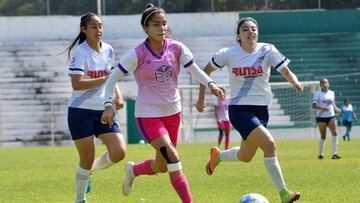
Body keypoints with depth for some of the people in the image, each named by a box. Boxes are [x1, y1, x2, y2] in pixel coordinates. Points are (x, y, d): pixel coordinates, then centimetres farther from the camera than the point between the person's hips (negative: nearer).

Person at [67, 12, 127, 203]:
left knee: (119, 152, -11)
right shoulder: (79, 53, -11)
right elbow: (77, 84, -21)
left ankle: (90, 170, 19)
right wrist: (104, 79, -22)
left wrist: (117, 95, 6)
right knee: (87, 159, -3)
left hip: (104, 110, 5)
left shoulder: (108, 50, 7)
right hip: (81, 111, -5)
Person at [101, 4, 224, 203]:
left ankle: (133, 170, 47)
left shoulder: (177, 48, -4)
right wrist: (108, 105, -15)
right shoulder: (137, 54, -14)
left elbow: (195, 70, -2)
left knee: (162, 166, 16)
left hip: (172, 112, 5)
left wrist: (210, 84, -20)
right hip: (148, 114, -5)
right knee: (173, 158, -21)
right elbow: (113, 78, -7)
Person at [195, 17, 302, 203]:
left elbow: (286, 72, -11)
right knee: (269, 143, -24)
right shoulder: (229, 54, -6)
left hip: (261, 109, 4)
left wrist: (295, 82, -34)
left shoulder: (267, 51, -3)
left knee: (245, 157, 16)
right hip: (239, 109, -4)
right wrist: (201, 98, 8)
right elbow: (207, 70, 9)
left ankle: (217, 156, 49)